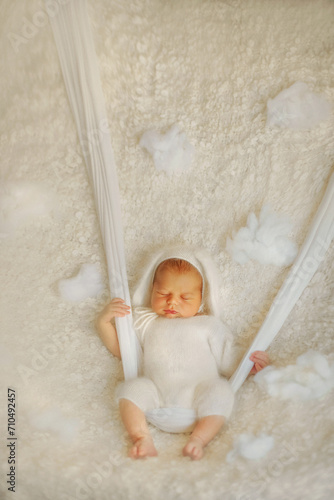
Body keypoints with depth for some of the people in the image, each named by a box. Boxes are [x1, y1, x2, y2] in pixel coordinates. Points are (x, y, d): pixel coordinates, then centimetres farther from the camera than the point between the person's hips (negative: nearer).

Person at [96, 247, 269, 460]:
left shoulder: (209, 325, 22)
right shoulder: (146, 322, 27)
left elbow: (229, 358, 17)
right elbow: (120, 348, 29)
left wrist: (250, 364, -3)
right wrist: (104, 321, 16)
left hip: (199, 389, 0)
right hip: (157, 392, 1)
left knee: (220, 390, -29)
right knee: (132, 387, -26)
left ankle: (198, 439, -30)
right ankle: (142, 439, -29)